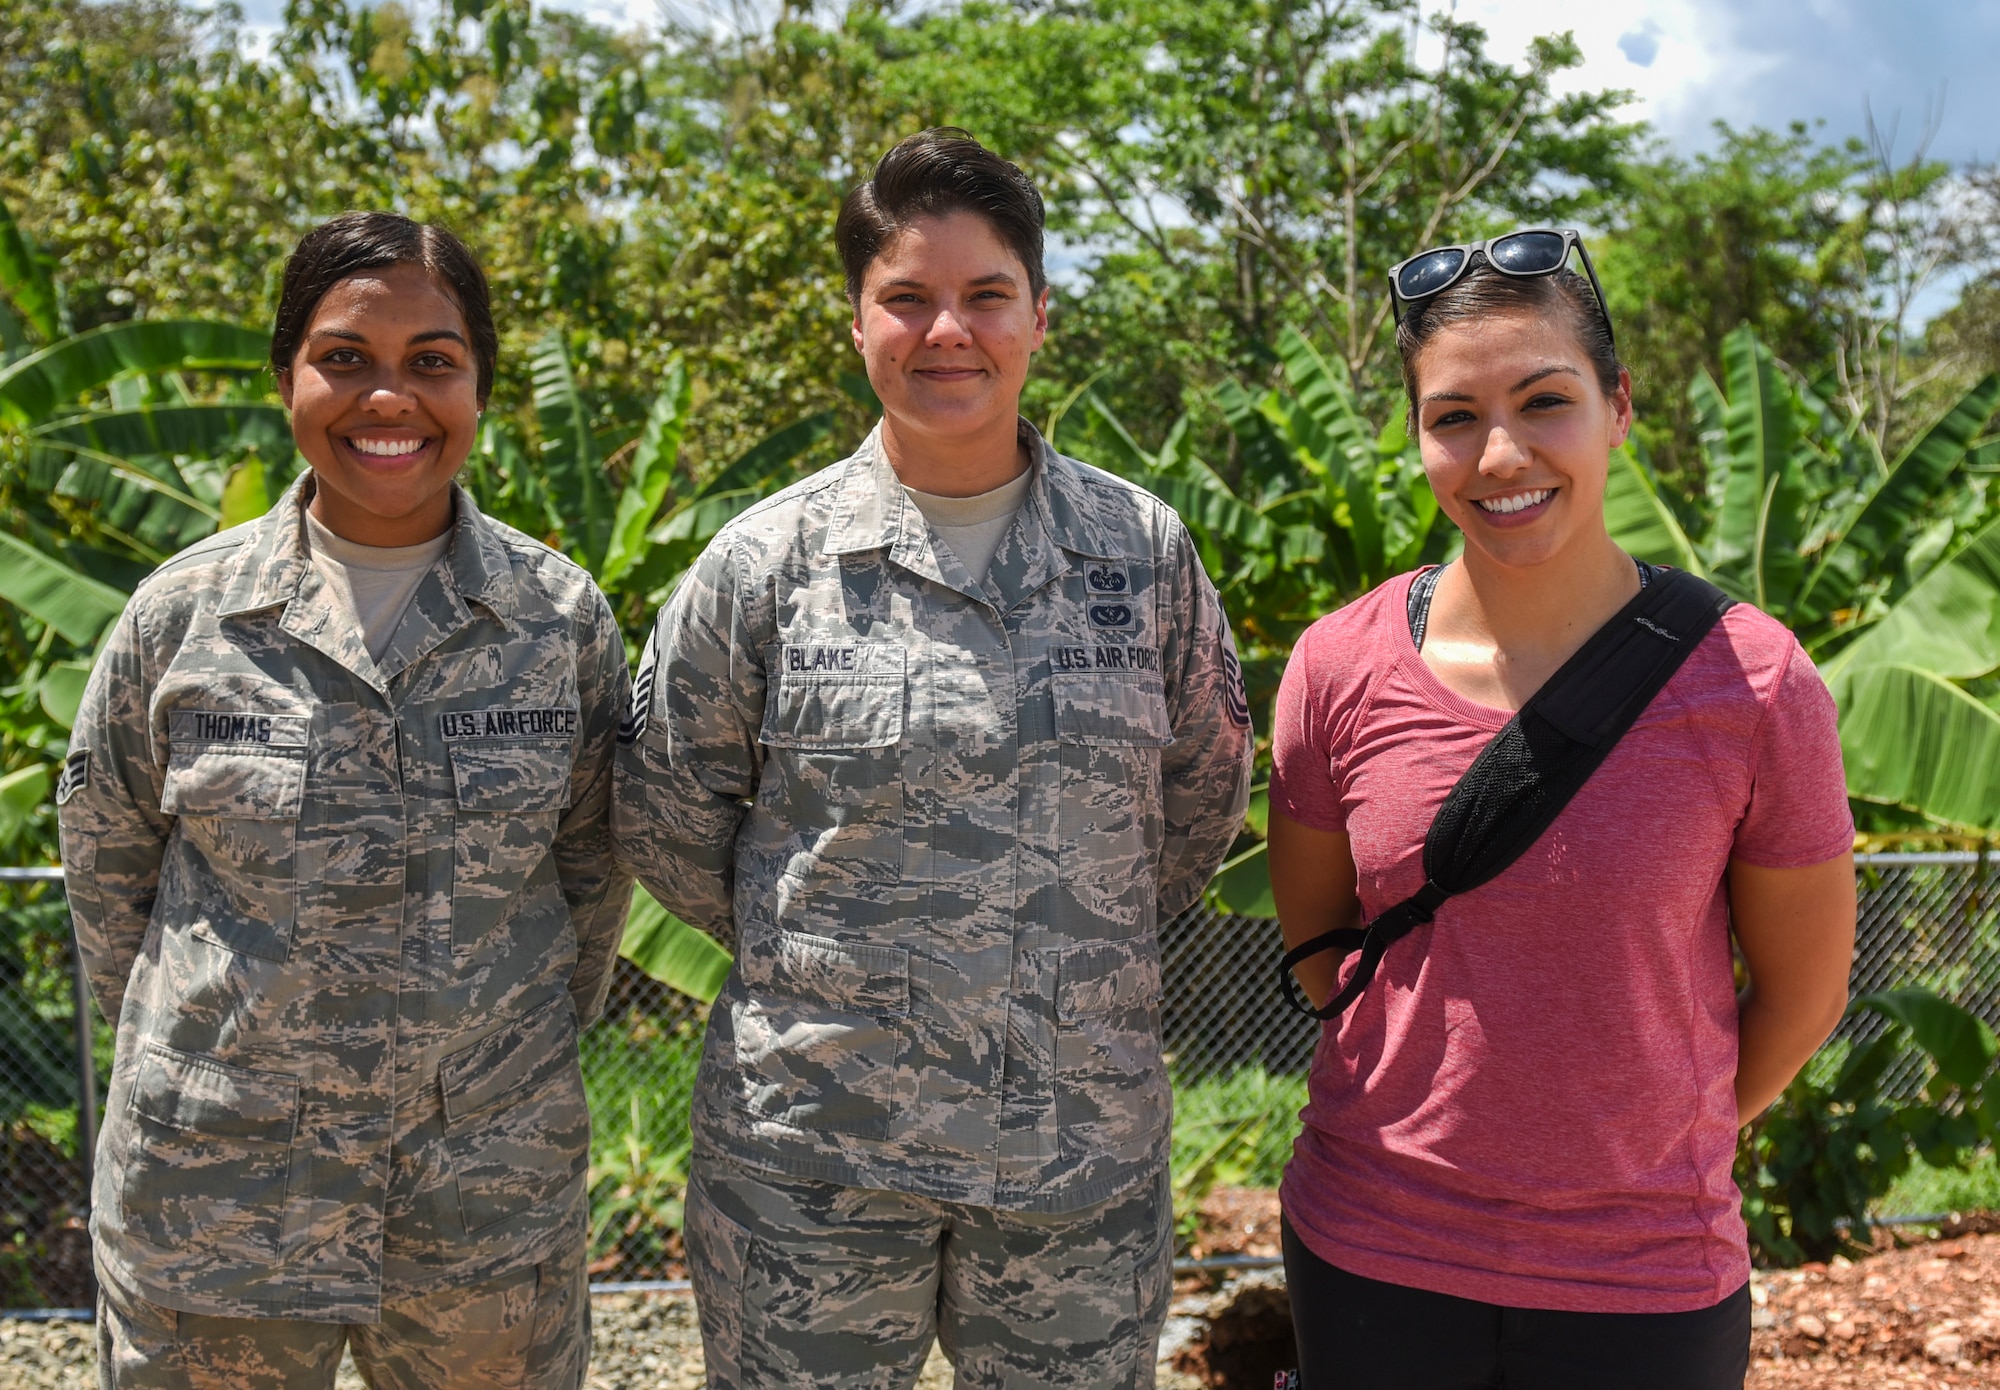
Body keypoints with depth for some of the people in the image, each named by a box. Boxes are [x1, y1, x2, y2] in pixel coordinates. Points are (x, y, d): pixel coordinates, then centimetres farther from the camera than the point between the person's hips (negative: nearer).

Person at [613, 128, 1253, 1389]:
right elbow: (668, 813, 6)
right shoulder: (768, 561, -3)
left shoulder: (1143, 551, 1)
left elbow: (1205, 789, 13)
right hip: (812, 1144, -1)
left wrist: (1090, 941, 10)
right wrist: (807, 951, 6)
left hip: (1087, 1146, 2)